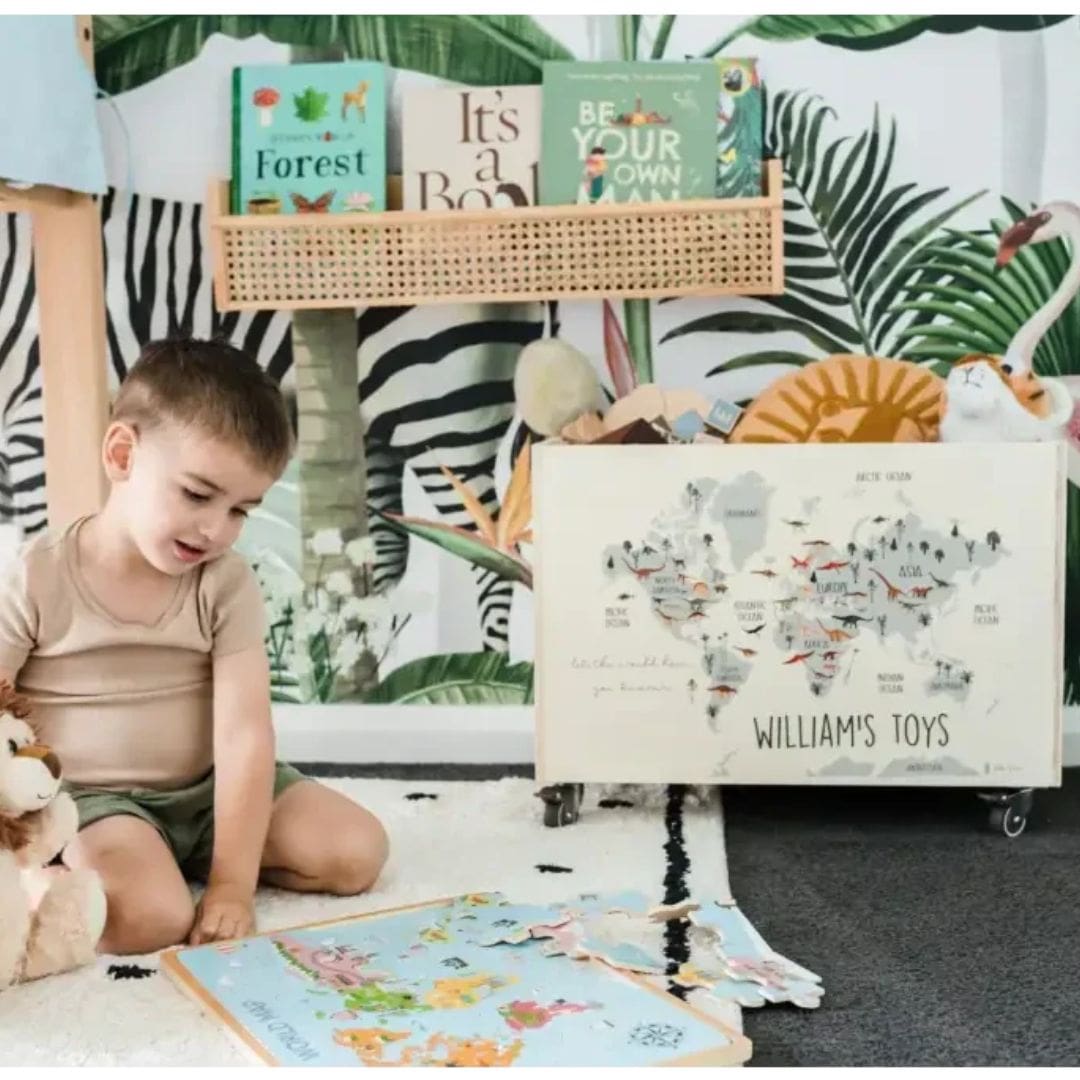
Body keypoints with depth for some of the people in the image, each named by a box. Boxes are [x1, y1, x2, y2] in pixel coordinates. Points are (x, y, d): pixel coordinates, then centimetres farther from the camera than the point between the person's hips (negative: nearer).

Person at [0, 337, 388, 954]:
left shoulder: (227, 584, -8)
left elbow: (245, 734, -15)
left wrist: (232, 884, -22)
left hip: (206, 789, 4)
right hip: (89, 801, -4)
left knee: (357, 851, -8)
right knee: (151, 916, -32)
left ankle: (181, 858, 4)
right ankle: (70, 874, 0)